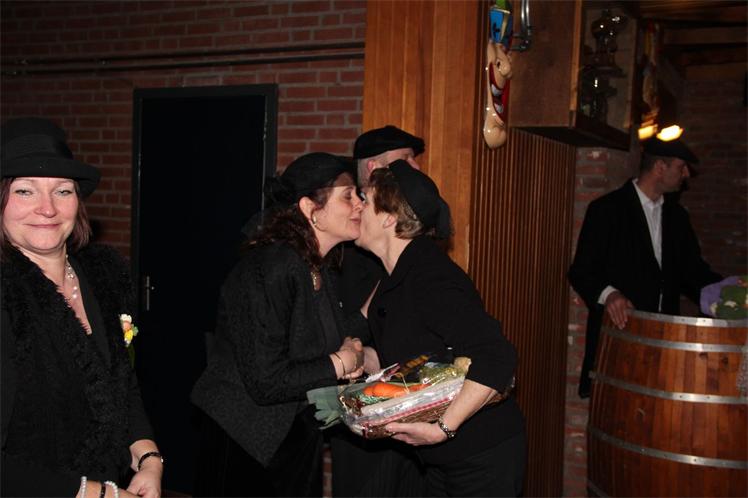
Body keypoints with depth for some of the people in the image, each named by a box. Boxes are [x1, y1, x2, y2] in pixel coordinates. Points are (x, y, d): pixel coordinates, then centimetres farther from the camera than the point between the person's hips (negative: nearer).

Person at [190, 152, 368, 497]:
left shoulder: (321, 270, 4)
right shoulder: (270, 268, -24)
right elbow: (266, 382, -27)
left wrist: (350, 349, -4)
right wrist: (342, 362, -15)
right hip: (246, 447, -8)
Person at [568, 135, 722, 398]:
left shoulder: (677, 216, 16)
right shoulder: (606, 209, -3)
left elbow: (693, 270, 20)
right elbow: (581, 271, -7)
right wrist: (607, 293, -26)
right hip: (617, 331, -5)